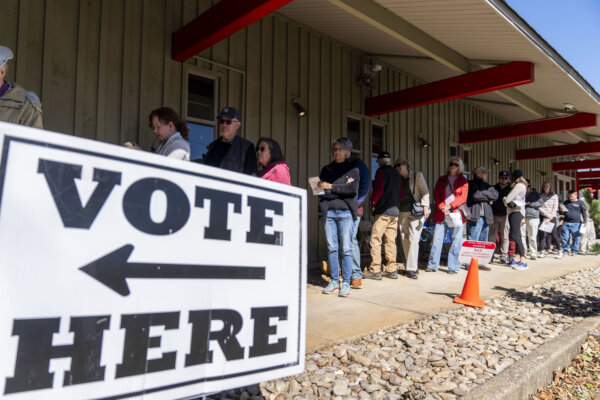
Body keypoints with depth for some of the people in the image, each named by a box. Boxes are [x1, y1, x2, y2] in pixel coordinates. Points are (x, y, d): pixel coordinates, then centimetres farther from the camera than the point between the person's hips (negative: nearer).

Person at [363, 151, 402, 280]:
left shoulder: (381, 171, -5)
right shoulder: (397, 174, 15)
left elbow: (378, 190, -13)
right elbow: (401, 193, 18)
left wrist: (373, 204, 0)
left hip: (382, 211, -7)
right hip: (394, 212, 7)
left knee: (376, 240, -4)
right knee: (391, 241, 10)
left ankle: (375, 270, -6)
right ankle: (392, 270, 12)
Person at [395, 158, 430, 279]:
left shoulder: (417, 175, 6)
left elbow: (425, 192, 0)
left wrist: (425, 207, -12)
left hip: (416, 211, -5)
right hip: (402, 212, 5)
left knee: (413, 240, -12)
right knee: (404, 241, 2)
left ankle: (412, 269, -12)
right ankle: (412, 266, 12)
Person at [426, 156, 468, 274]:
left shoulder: (463, 181, 11)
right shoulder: (442, 179, 16)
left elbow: (462, 197, 0)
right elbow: (436, 195, 7)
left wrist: (449, 206, -12)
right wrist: (442, 207, -8)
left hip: (456, 213, -1)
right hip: (441, 213, 1)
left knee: (456, 240, -2)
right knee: (437, 238, -4)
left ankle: (453, 267, 4)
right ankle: (433, 265, 2)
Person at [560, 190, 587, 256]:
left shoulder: (580, 203, 4)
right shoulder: (566, 202, 14)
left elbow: (584, 213, 3)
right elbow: (561, 213, 19)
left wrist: (585, 222, -7)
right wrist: (561, 210, -4)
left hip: (576, 223, -3)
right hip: (566, 223, 3)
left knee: (576, 238, 2)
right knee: (565, 238, 2)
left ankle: (574, 251, 10)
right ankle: (566, 250, 12)